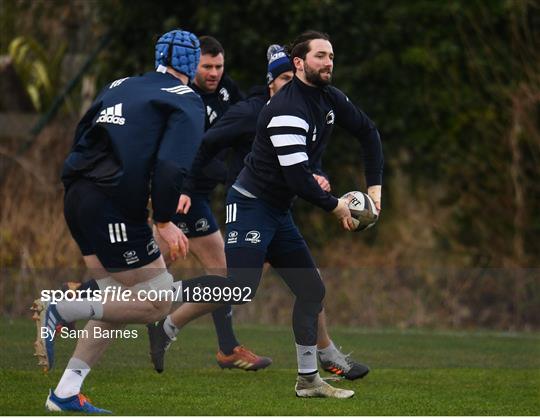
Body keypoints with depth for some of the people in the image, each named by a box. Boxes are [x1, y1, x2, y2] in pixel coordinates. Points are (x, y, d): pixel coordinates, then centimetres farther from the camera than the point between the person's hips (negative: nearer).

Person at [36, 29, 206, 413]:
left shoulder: (120, 87, 20)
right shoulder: (187, 101, -1)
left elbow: (82, 140, 20)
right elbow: (172, 164, -16)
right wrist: (164, 221, -13)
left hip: (78, 195, 8)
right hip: (115, 207, -8)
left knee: (119, 303, 16)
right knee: (157, 304, 1)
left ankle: (66, 393, 10)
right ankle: (64, 311, -9)